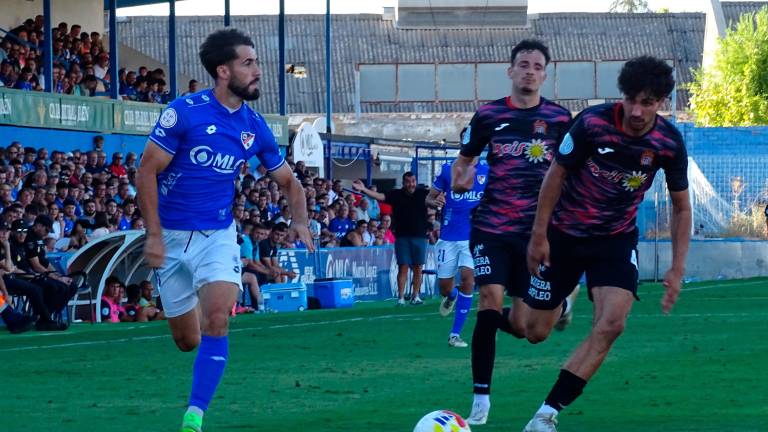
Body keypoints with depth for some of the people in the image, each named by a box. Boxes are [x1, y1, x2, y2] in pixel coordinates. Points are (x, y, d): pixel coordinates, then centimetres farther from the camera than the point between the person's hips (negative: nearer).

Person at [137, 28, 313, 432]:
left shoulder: (255, 127, 0)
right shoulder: (185, 112, -14)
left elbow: (288, 180, 13)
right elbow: (147, 171, -11)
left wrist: (300, 222, -6)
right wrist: (154, 235, -16)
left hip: (218, 236, 2)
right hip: (171, 236, -2)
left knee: (216, 321, -21)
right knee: (187, 340, 4)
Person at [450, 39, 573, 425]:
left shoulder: (560, 119, 2)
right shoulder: (489, 115, 2)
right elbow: (464, 159, 12)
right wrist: (460, 180, -11)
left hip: (536, 230, 1)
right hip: (492, 225, -1)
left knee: (521, 328, 2)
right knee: (490, 298, -20)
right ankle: (480, 399, -12)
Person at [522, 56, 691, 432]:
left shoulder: (669, 143, -13)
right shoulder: (592, 123, -21)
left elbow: (681, 207, 0)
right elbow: (556, 175, -7)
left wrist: (677, 269, -5)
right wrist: (539, 235, -7)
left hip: (616, 239, 1)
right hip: (564, 234, -1)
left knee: (612, 323, -24)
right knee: (535, 333, 2)